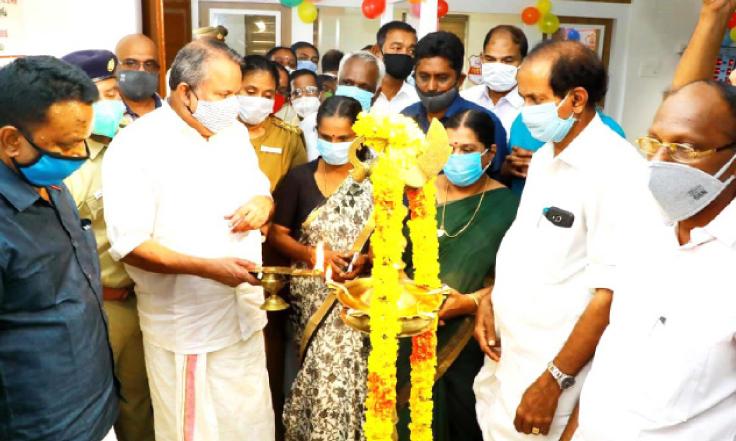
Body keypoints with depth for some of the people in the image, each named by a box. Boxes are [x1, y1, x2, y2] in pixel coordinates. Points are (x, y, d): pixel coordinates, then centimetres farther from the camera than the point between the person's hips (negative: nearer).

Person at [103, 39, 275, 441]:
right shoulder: (136, 146, -15)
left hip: (243, 315, 6)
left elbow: (260, 192, 17)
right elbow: (128, 245, -18)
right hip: (186, 326, -6)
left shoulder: (235, 132, 6)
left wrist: (262, 203, -7)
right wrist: (206, 267, -28)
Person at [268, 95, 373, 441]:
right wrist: (313, 254, -11)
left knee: (342, 368, -6)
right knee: (326, 368, -5)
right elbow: (277, 234, 4)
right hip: (311, 292, 0)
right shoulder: (299, 178, 2)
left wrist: (365, 259, -15)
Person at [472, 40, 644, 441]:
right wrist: (488, 300, 3)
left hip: (552, 367, -7)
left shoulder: (618, 171, -20)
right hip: (504, 352, 8)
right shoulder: (545, 156, 6)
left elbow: (612, 291, -21)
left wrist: (554, 381, -17)